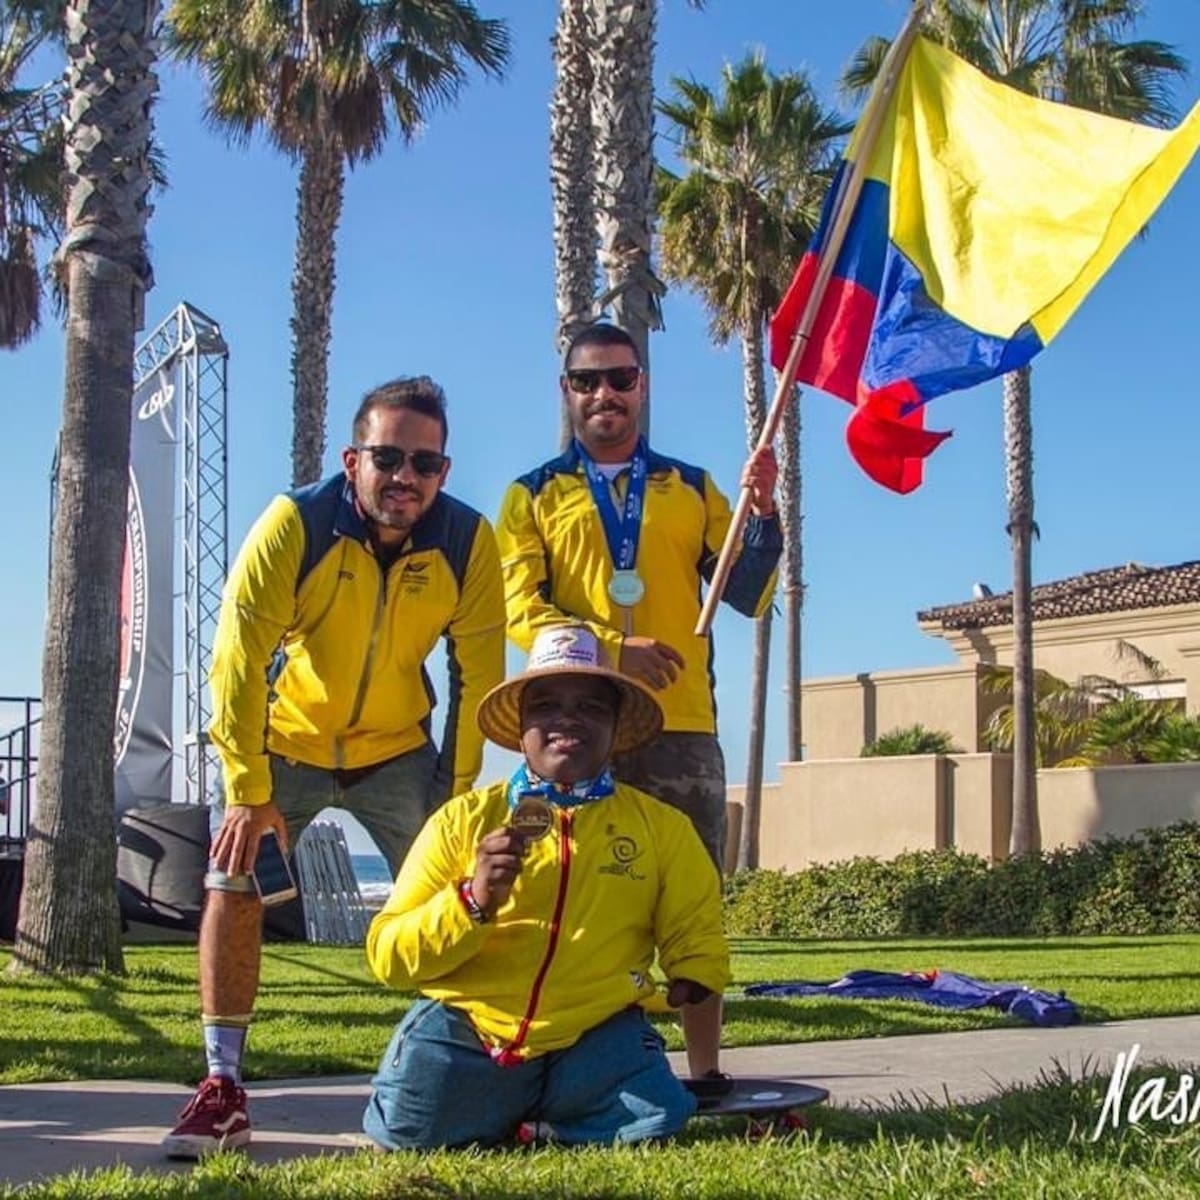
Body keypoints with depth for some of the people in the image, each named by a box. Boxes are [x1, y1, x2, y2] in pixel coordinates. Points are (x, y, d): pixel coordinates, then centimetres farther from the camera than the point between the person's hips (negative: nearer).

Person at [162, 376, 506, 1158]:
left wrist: (459, 791, -13)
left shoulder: (469, 542, -18)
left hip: (397, 749, 2)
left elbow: (478, 673, -12)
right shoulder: (295, 523, -25)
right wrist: (248, 791, -26)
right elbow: (239, 657, -25)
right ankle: (223, 1087, -4)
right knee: (234, 882, -13)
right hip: (285, 740, -1)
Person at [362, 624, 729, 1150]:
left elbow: (696, 932, 23)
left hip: (591, 1039, 1)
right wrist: (473, 903, -16)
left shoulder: (661, 828, 10)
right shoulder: (463, 820, 5)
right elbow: (387, 954, 0)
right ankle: (491, 1111, 10)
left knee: (657, 1122, -25)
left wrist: (691, 982, 1)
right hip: (465, 1031, -1)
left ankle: (532, 1130, 5)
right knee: (406, 1131, -25)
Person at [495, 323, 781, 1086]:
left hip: (683, 729, 1)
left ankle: (707, 1072, 6)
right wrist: (611, 647, -15)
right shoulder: (535, 496, 11)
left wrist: (764, 515, -8)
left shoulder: (692, 489, 16)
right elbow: (521, 609, -1)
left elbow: (748, 595, 9)